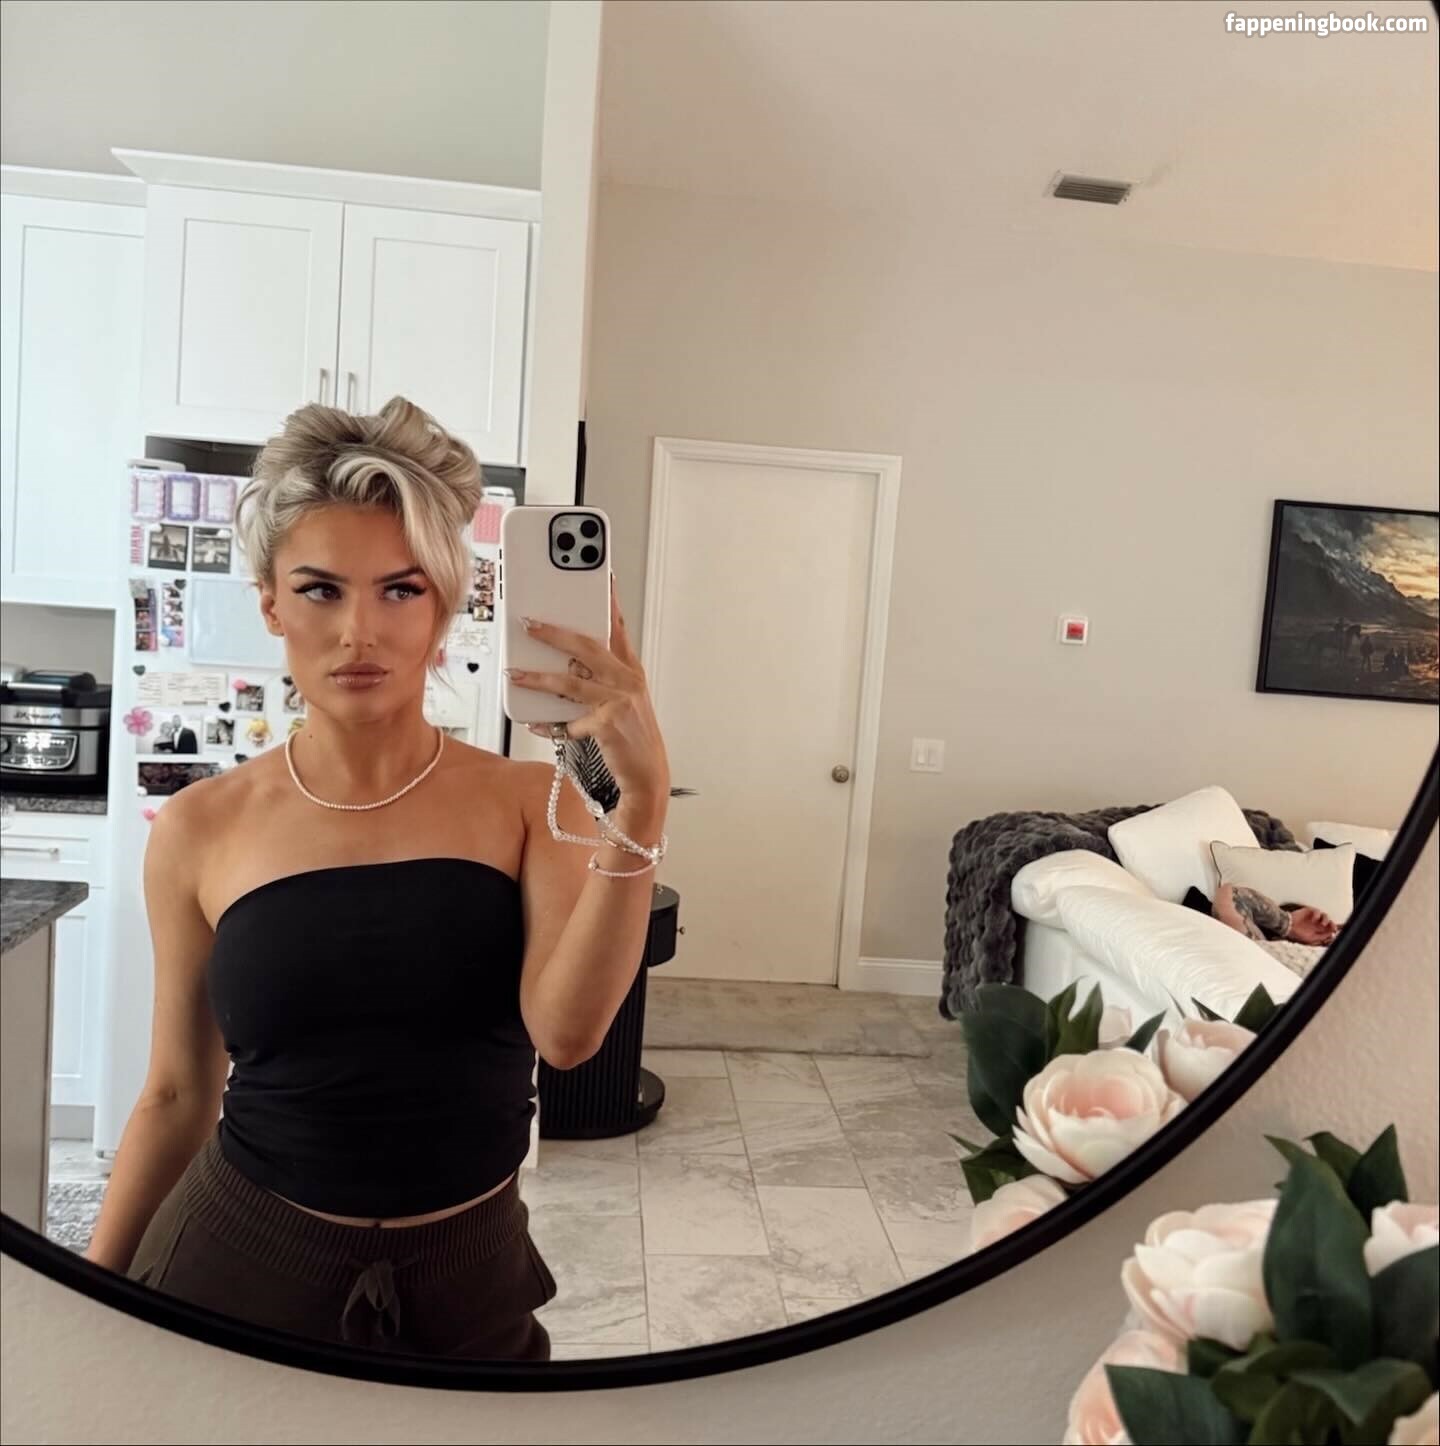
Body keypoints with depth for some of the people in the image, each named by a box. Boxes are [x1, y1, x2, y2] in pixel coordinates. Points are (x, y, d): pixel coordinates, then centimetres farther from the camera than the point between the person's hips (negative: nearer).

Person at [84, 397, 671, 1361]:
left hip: (471, 1276, 0)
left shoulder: (526, 802, -11)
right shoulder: (201, 830, -7)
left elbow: (566, 1031, -24)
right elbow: (178, 1094, 2)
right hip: (239, 1258, 1)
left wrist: (643, 796, -33)